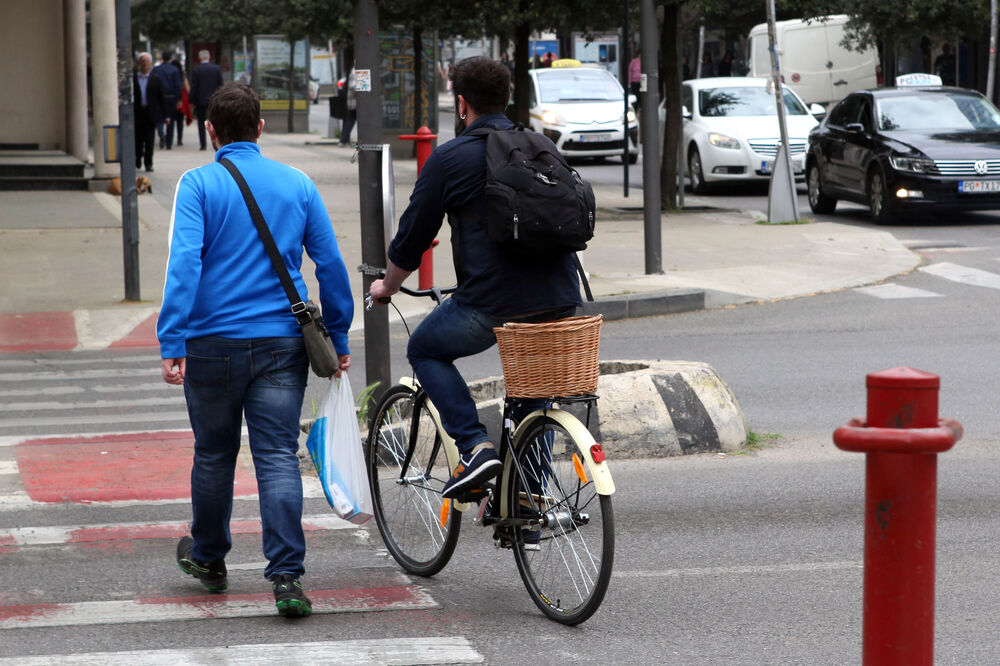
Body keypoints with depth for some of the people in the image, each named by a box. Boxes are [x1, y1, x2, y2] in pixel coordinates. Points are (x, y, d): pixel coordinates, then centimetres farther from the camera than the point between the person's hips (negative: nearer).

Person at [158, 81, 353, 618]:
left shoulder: (198, 185, -5)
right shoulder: (298, 185, 5)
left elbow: (184, 264, -16)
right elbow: (331, 265, 5)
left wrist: (172, 343, -17)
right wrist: (337, 339, 13)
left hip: (214, 345, -1)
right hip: (282, 344, 2)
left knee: (213, 454, 15)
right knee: (278, 457, -1)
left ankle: (208, 559, 34)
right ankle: (287, 578, -12)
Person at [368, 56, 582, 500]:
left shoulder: (451, 158, -2)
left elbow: (412, 235, 4)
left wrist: (387, 287, 22)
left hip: (491, 305, -5)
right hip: (560, 303, 6)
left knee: (424, 350, 19)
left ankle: (475, 446, 2)